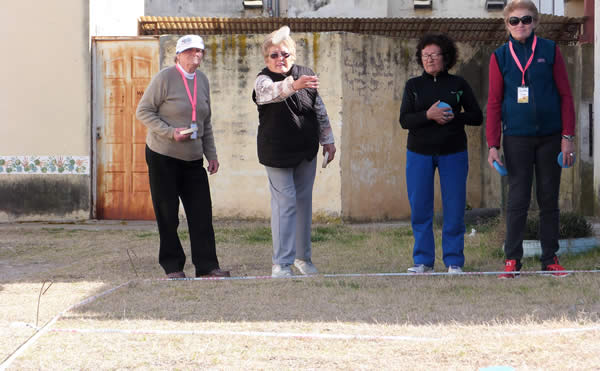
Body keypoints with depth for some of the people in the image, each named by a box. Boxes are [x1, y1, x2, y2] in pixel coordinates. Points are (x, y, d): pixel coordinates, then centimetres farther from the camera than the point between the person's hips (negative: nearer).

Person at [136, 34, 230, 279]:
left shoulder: (202, 80, 12)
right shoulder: (165, 78, -8)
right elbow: (143, 111, -8)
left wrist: (211, 154, 15)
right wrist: (170, 132, -19)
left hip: (193, 158, 5)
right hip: (163, 157, -5)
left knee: (201, 212, -1)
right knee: (167, 215, 1)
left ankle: (206, 266, 4)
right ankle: (173, 266, 11)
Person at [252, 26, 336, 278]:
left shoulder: (305, 75, 2)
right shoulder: (263, 81, -13)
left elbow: (320, 111, 12)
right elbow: (272, 92, -39)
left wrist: (327, 140, 13)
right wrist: (294, 85, -57)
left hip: (306, 152, 5)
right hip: (277, 153, -5)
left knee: (304, 203, 12)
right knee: (285, 205, -9)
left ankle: (303, 257, 24)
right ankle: (281, 264, -8)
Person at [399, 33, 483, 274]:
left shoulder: (458, 85, 6)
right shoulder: (413, 85, 7)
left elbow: (477, 117, 6)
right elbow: (404, 120, -2)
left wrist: (453, 117, -13)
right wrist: (429, 115, -19)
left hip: (453, 153, -1)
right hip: (419, 153, 1)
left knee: (454, 208, -3)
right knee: (419, 208, -1)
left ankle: (454, 261, 6)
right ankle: (423, 261, 7)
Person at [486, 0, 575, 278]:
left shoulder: (550, 51, 4)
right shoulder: (500, 57, 4)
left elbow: (565, 95, 4)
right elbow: (494, 102, 4)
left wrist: (568, 136, -3)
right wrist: (493, 145, -2)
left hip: (550, 137, 1)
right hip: (517, 138, -1)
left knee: (549, 198, 6)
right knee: (517, 200, -2)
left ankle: (550, 259, 12)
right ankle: (512, 259, 3)